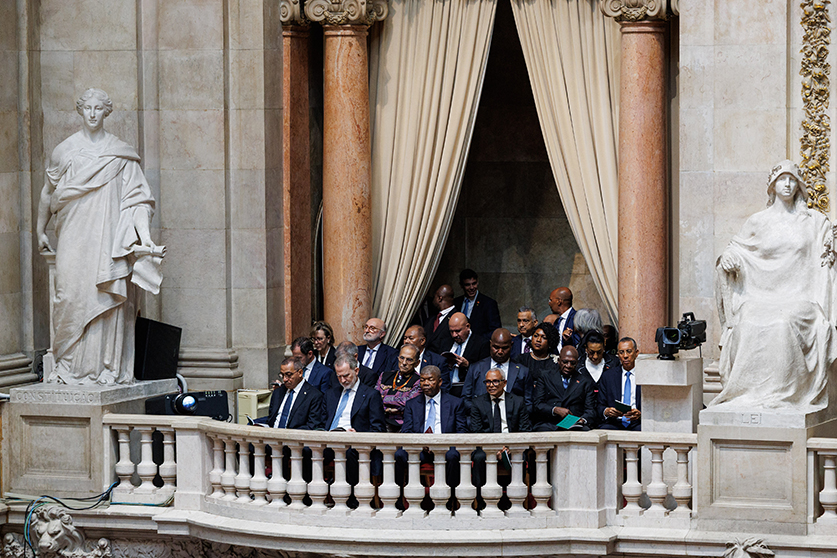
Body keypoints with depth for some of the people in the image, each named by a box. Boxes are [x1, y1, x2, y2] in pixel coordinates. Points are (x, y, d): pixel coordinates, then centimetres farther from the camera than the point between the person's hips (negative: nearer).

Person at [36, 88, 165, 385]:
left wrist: (144, 233, -9)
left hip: (109, 237, 0)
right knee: (72, 295, -8)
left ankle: (107, 368, -1)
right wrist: (40, 231, 20)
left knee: (108, 298, -5)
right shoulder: (65, 150, 9)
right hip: (74, 236, 0)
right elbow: (48, 192, 20)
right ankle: (70, 367, -3)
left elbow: (137, 198, 3)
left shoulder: (121, 153, 7)